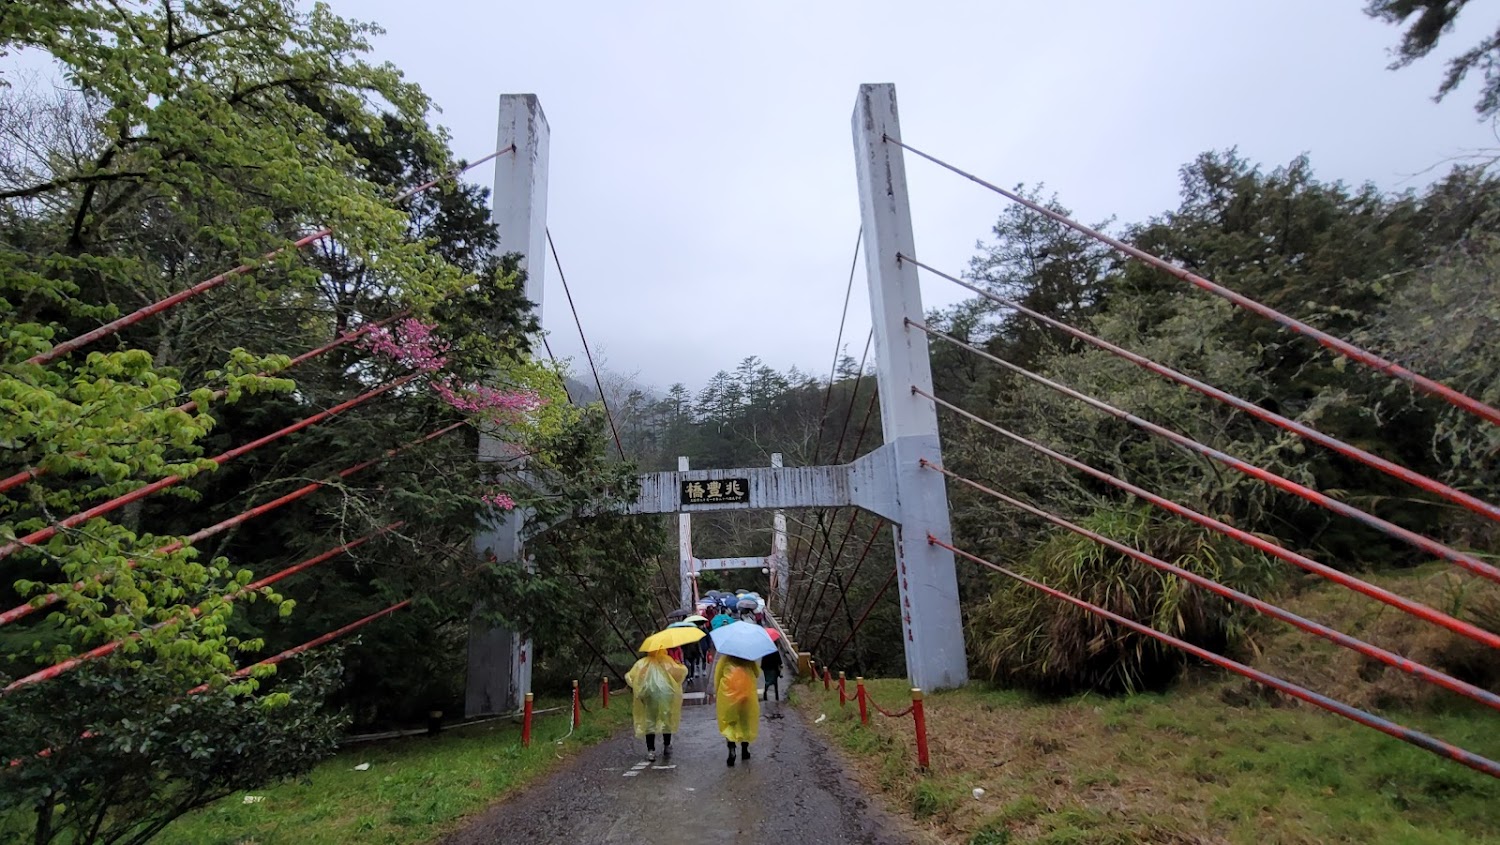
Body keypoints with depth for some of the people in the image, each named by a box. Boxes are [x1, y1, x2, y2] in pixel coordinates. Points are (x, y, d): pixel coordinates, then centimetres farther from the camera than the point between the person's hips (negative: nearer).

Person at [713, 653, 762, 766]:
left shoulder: (724, 658, -1)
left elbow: (717, 675, 0)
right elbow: (757, 673, 6)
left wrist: (716, 692, 9)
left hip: (728, 694, -1)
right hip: (747, 693, 1)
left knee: (728, 723, 6)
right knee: (746, 722, 16)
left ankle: (732, 750, -11)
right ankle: (745, 750, 23)